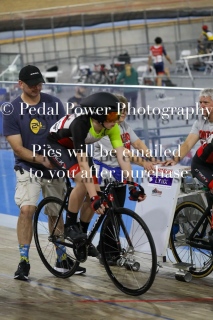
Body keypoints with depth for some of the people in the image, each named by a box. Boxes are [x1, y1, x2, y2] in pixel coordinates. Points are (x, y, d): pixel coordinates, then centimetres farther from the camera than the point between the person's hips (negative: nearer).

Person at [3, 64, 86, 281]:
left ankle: (61, 259, 24)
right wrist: (42, 160, -22)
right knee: (26, 210, -19)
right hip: (28, 168, -3)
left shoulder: (53, 103, -1)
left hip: (54, 168, 3)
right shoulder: (12, 110, -8)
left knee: (56, 214, 10)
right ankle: (24, 261, -12)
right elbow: (18, 148, -11)